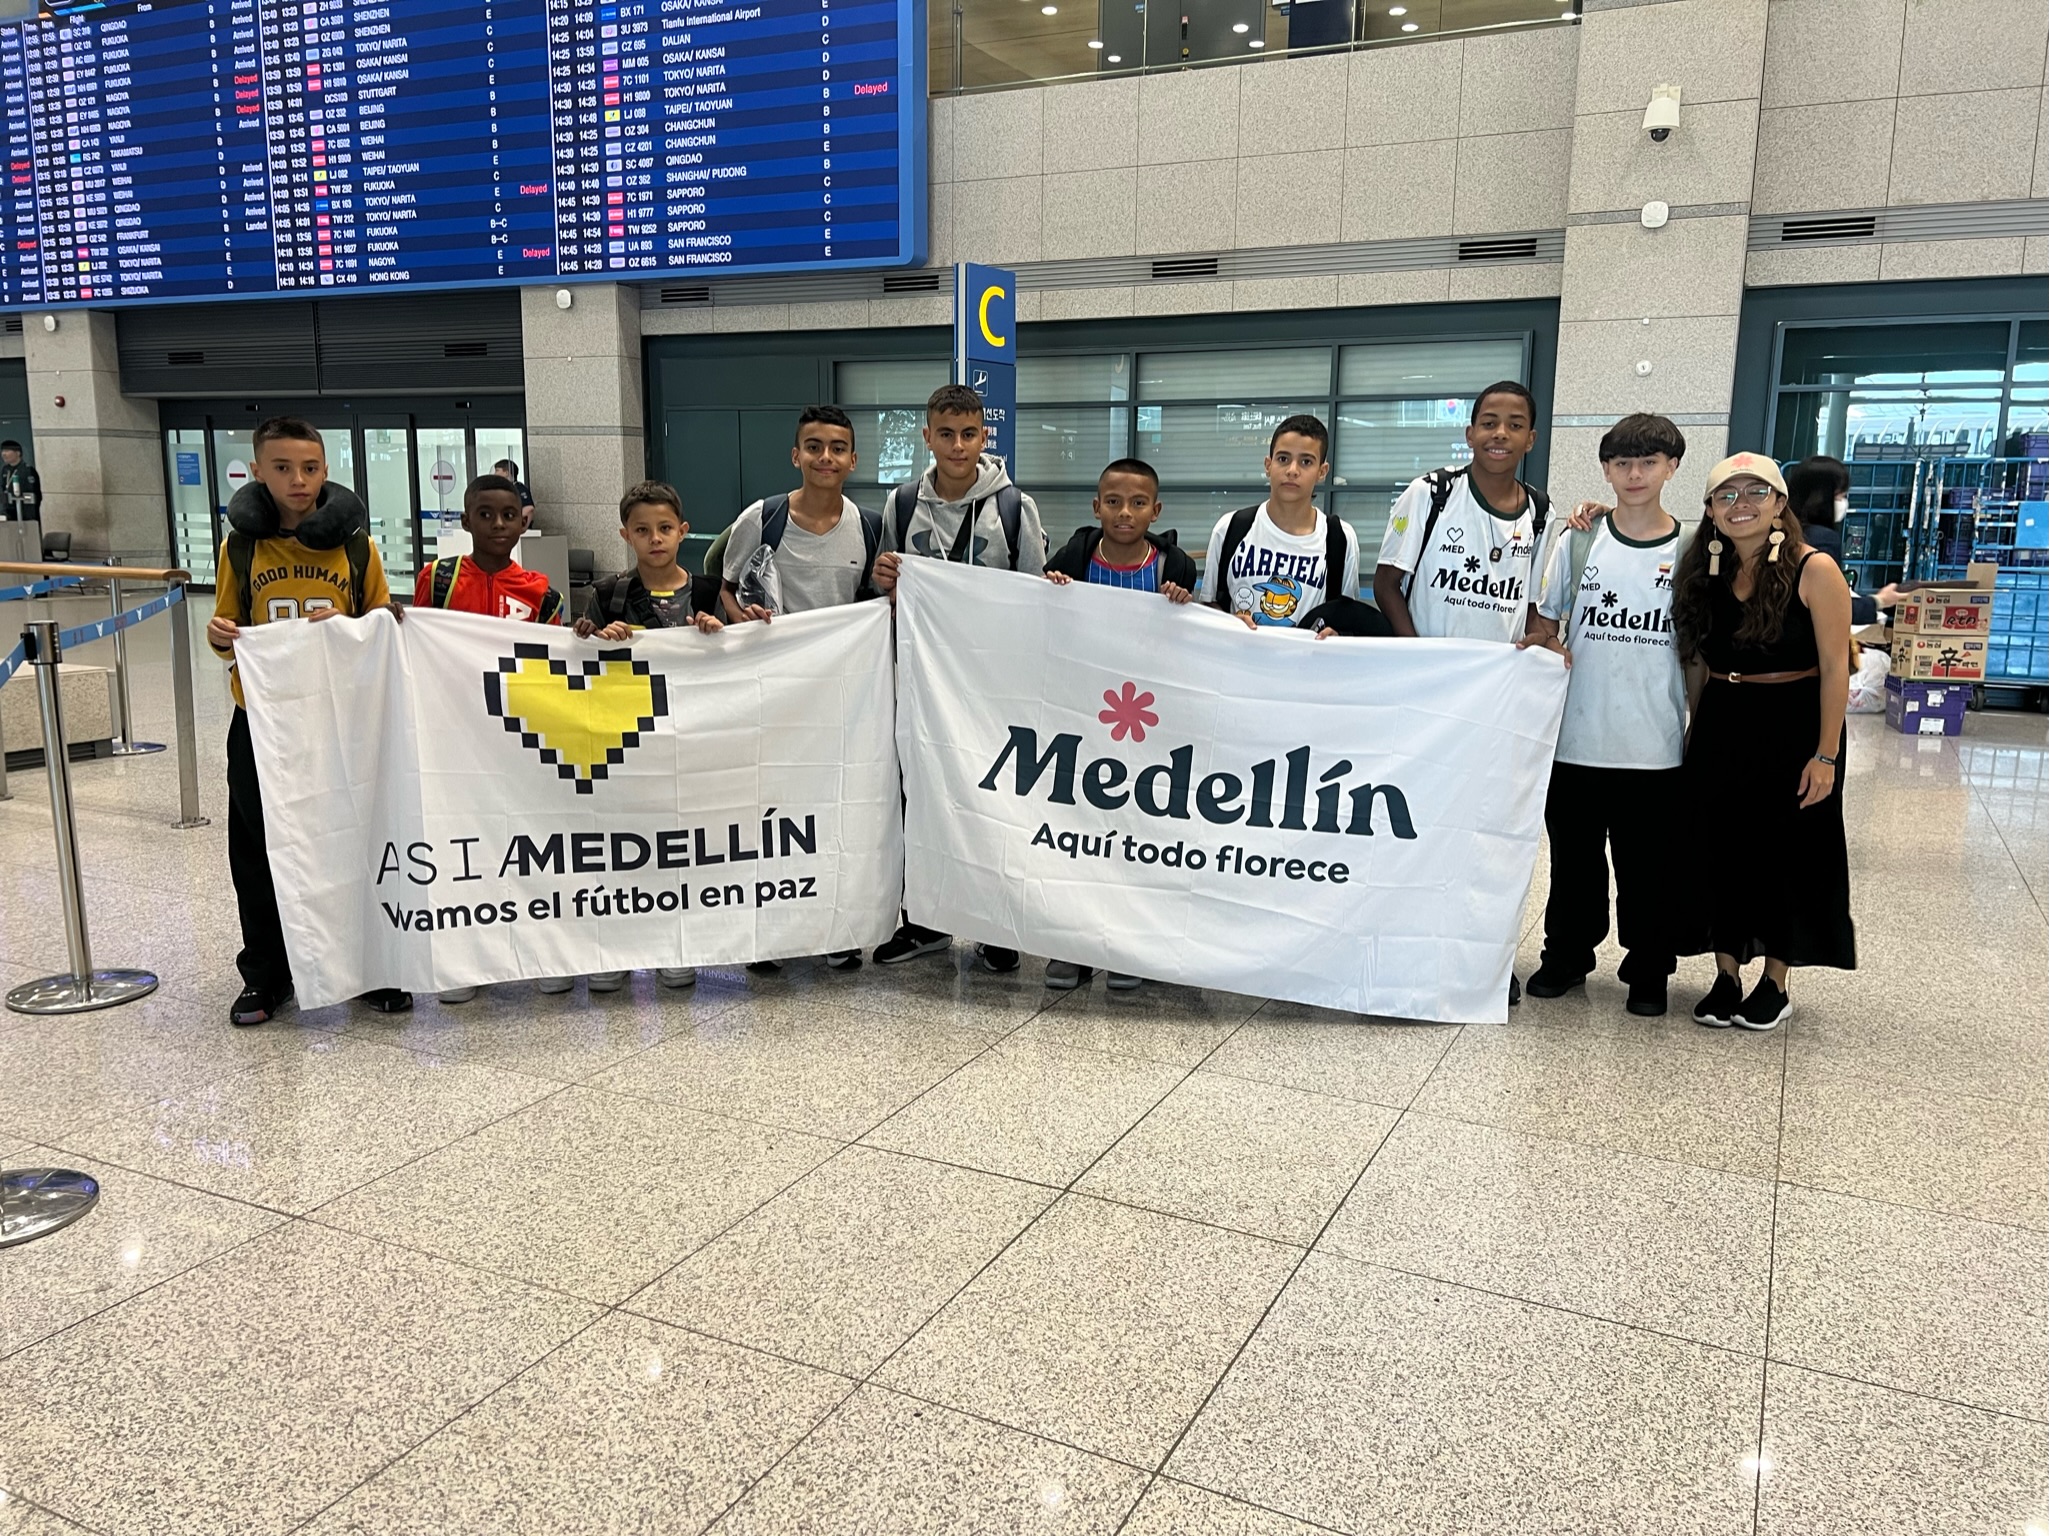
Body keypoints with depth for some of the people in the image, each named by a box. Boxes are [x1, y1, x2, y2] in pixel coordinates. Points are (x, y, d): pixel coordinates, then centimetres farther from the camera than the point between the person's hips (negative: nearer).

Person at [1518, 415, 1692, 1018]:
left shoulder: (1693, 548, 2)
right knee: (1573, 855, 12)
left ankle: (1648, 971, 23)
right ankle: (1566, 956, 28)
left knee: (1648, 865, 7)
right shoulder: (1575, 538, 2)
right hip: (1578, 738, 1)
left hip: (1656, 745, 0)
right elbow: (1543, 623, 9)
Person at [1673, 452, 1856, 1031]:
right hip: (1720, 731, 5)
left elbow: (1835, 668, -11)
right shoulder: (1705, 575, 5)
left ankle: (1775, 983, 19)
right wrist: (1698, 732, 5)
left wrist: (1825, 754, -15)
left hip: (1792, 730, -4)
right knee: (1718, 850, 6)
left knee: (1785, 853, 5)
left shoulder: (1814, 571, -10)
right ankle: (1726, 976, 19)